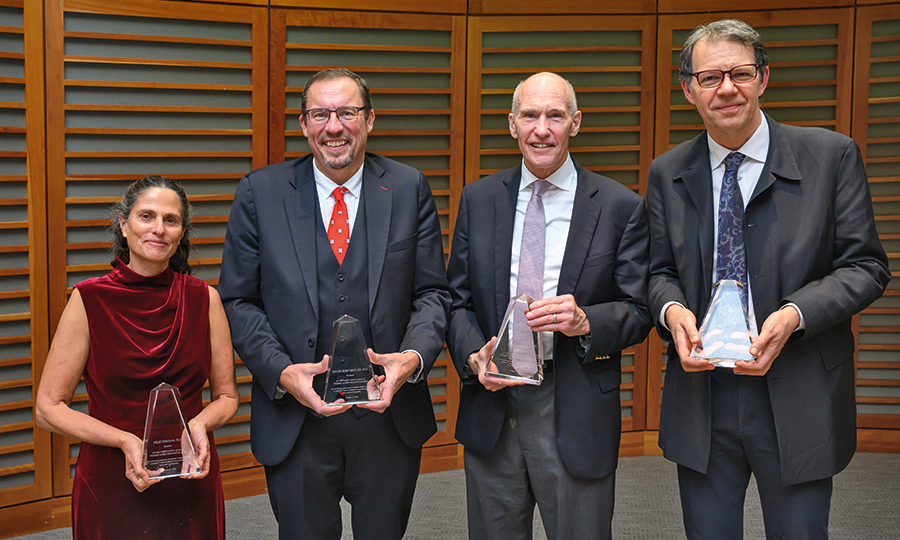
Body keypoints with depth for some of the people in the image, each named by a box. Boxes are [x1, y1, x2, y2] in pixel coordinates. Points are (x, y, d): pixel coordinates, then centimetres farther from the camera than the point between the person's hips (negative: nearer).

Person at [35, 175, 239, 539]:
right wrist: (125, 441, -20)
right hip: (110, 485, -2)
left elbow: (227, 396, 7)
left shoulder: (204, 299, -1)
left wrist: (200, 424, -15)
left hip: (190, 483, 2)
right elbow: (49, 408, -6)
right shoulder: (89, 300, -8)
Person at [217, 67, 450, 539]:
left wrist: (415, 355, -17)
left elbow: (432, 292, 2)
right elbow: (238, 301, 0)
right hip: (294, 421, -1)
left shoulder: (410, 190, 2)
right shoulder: (260, 193, -1)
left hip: (388, 415, 1)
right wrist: (280, 371, -15)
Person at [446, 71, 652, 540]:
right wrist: (473, 356, -11)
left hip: (577, 417, -2)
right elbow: (457, 299, 8)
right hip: (490, 409, 3)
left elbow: (639, 312, -2)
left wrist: (585, 322, -21)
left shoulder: (621, 207, -2)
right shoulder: (478, 199, 7)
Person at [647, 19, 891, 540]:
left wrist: (794, 314, -20)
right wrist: (672, 309, -13)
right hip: (701, 403, 2)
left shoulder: (832, 156, -4)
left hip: (799, 402, -2)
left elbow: (866, 266, -4)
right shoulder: (668, 173, 6)